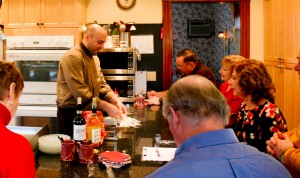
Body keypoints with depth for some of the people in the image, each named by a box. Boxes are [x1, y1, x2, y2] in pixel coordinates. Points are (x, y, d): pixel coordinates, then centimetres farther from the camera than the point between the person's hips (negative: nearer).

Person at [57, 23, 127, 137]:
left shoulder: (94, 58, 12)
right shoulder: (72, 57, -19)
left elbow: (102, 84, 9)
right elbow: (80, 92, -27)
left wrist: (116, 101, -7)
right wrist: (106, 107, -26)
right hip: (71, 114, -8)